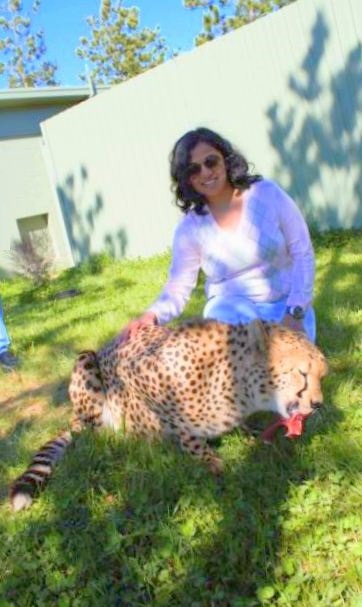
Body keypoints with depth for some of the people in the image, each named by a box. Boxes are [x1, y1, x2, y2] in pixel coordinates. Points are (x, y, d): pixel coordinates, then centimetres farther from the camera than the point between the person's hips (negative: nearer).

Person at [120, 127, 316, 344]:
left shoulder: (267, 193, -8)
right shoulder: (190, 227, -5)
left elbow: (302, 252, -6)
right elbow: (178, 288, -5)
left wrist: (295, 312, -15)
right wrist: (152, 315, -27)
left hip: (287, 304, 0)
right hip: (233, 307, 1)